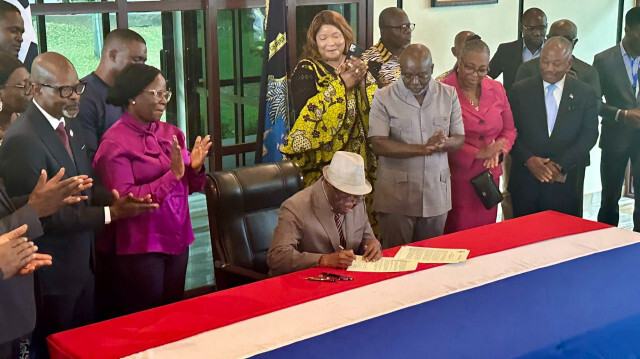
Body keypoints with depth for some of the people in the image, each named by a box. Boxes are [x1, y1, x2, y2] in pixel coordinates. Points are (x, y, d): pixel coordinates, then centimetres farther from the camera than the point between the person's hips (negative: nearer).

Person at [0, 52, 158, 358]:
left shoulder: (68, 125, 5)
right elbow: (43, 215, -25)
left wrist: (115, 200, -8)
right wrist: (111, 214, -25)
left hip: (81, 263, 9)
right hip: (50, 274, -8)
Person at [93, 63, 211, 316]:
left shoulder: (171, 134, 8)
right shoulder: (115, 143, -10)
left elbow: (188, 187, 14)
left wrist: (195, 167, -8)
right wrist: (173, 174, -22)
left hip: (177, 241, 6)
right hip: (139, 247, -6)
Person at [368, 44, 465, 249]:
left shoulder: (448, 95, 6)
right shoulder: (384, 98, -4)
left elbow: (459, 140, 4)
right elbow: (379, 145, -13)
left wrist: (442, 143, -20)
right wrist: (424, 148, -21)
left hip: (436, 193, 3)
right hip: (396, 195, -3)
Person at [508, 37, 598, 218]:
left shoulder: (585, 94, 4)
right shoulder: (520, 90, 4)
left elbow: (589, 135, -1)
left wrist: (560, 165, -12)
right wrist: (527, 159, -14)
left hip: (566, 181, 0)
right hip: (525, 181, 0)